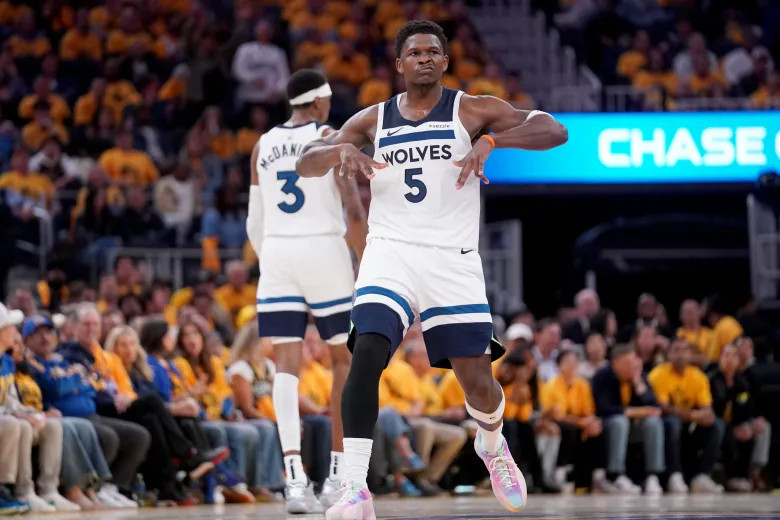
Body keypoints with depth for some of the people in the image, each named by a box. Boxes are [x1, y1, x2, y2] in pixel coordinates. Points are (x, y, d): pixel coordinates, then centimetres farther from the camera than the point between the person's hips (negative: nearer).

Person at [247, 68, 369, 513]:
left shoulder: (263, 146, 12)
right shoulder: (330, 138, -3)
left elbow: (255, 224, 15)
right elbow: (354, 212, -12)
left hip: (277, 254, 4)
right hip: (324, 251, -4)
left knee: (287, 366, -2)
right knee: (346, 358, 12)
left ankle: (296, 480, -15)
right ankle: (338, 473, 10)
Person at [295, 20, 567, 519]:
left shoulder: (471, 110, 1)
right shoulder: (373, 120, 10)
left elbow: (554, 130, -9)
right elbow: (305, 164, 7)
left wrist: (492, 140, -26)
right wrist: (340, 149, -15)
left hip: (452, 259, -1)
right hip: (390, 253, 1)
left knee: (478, 382, 1)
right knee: (367, 352, -23)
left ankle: (492, 444, 38)